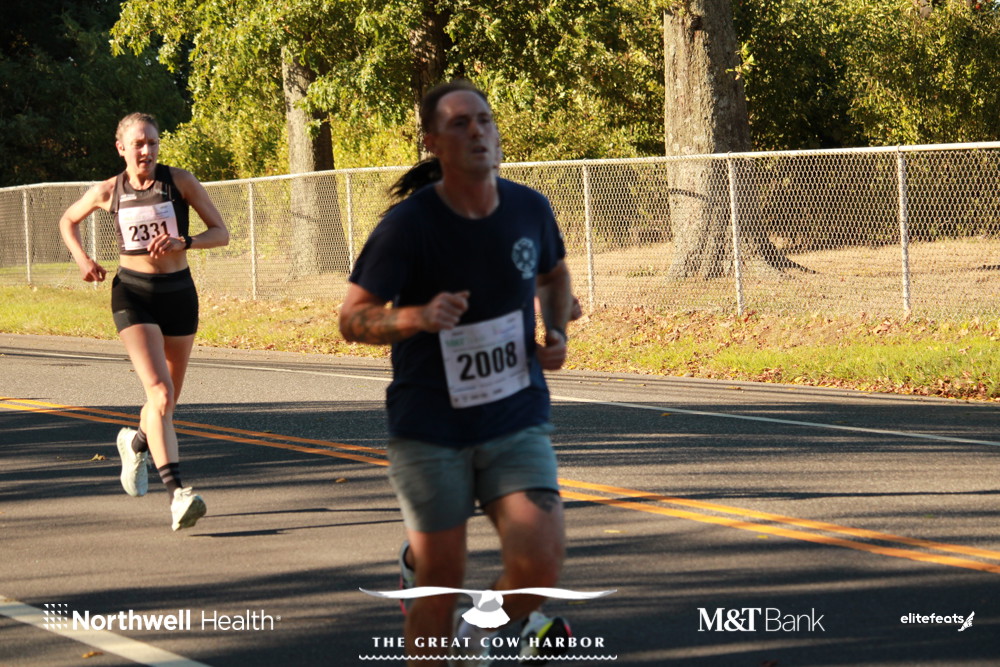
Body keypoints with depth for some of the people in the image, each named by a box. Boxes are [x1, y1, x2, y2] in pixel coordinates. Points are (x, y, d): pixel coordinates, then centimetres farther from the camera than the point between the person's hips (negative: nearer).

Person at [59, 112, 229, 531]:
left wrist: (182, 242, -22)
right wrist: (82, 258, 0)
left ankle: (135, 443, 50)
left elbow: (221, 233, -4)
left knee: (168, 400, 15)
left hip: (178, 294, 2)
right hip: (133, 296, -2)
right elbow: (68, 221, 18)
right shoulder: (108, 192, -1)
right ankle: (177, 495, -30)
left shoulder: (179, 181, -4)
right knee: (160, 393, -21)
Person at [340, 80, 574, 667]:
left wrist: (557, 333, 3)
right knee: (440, 585, 0)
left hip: (516, 420, 2)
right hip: (430, 431, -2)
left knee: (540, 559, -17)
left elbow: (555, 273, 22)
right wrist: (416, 317, -28)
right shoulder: (407, 225, -12)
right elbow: (353, 319, -9)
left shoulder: (530, 209, 0)